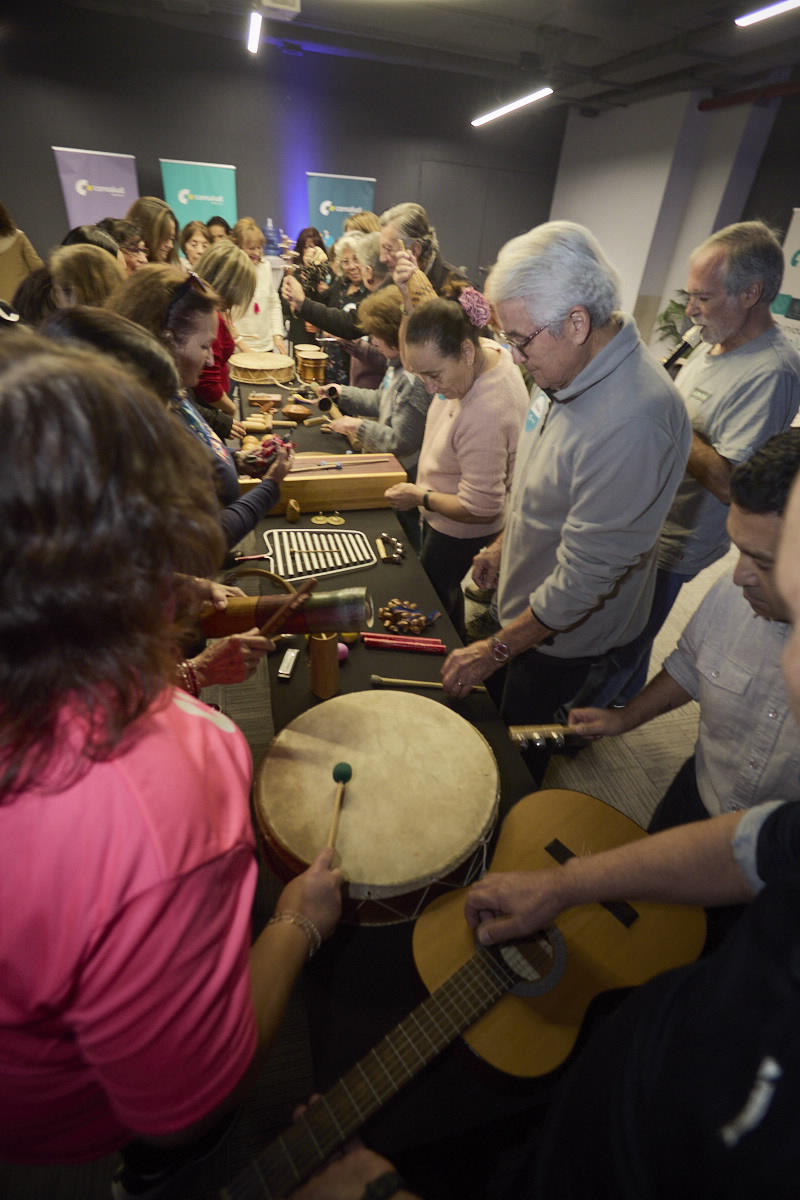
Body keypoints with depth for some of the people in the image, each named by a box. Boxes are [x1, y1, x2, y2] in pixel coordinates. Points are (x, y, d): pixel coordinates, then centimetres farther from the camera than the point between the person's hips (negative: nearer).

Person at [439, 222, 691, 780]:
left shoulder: (632, 420, -35)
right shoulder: (572, 369, -5)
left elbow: (587, 573, -30)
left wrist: (498, 649, -21)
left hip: (565, 631, -7)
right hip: (531, 598, 8)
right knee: (499, 720, 25)